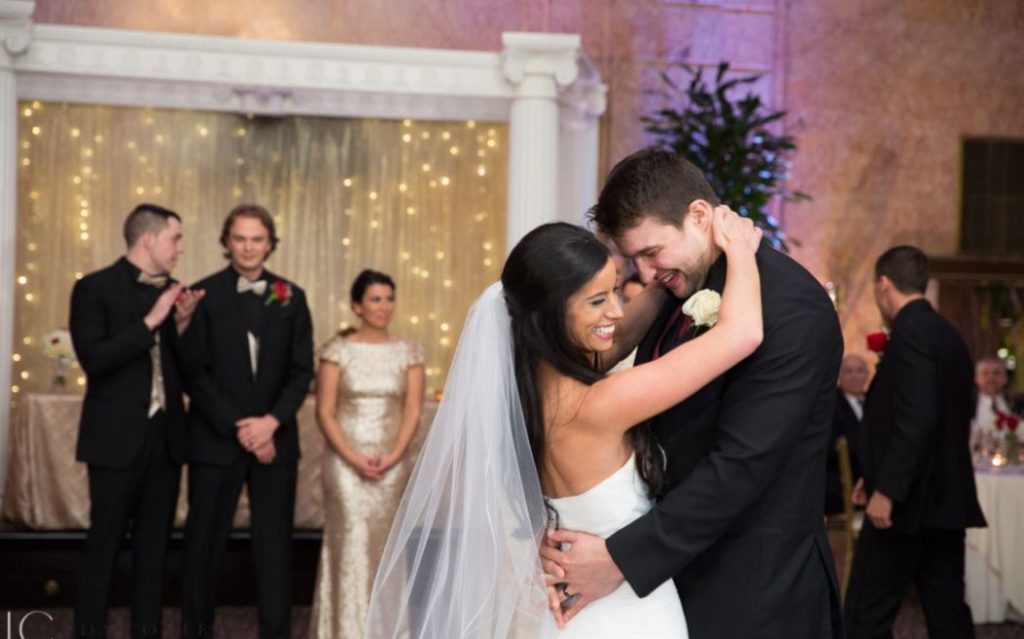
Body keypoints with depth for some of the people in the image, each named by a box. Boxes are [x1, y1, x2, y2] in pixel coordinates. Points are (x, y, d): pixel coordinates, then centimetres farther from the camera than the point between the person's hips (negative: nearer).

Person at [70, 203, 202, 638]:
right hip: (117, 438, -6)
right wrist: (151, 320, -19)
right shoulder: (95, 288, -7)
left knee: (154, 545, 11)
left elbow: (183, 367, 10)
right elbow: (93, 359, -18)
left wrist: (183, 323, -7)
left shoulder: (171, 292, 9)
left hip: (165, 436, 6)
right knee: (104, 544, 1)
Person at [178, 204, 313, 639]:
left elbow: (302, 370, 3)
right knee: (204, 545, 5)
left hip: (275, 439, 2)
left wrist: (271, 421, -11)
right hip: (216, 440, -2)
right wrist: (239, 427, -12)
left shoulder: (291, 297, 6)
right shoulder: (204, 294, -2)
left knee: (275, 547, 4)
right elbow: (193, 372, -5)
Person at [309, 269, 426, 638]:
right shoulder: (338, 351, -2)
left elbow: (413, 411, 1)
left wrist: (392, 457, -13)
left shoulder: (409, 352, 5)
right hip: (345, 461, -2)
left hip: (392, 463, 2)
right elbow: (325, 412, -4)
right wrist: (354, 458, -14)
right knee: (349, 541, -4)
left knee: (385, 543, 6)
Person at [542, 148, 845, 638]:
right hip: (672, 576, 7)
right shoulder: (674, 292, 7)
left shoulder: (790, 307, -19)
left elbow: (741, 465, -23)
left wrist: (621, 559, -21)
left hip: (753, 589, -7)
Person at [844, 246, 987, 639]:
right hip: (944, 497, 9)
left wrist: (886, 489, -21)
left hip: (911, 499, -9)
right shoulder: (948, 334, 14)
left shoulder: (910, 331, -14)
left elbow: (916, 419, -24)